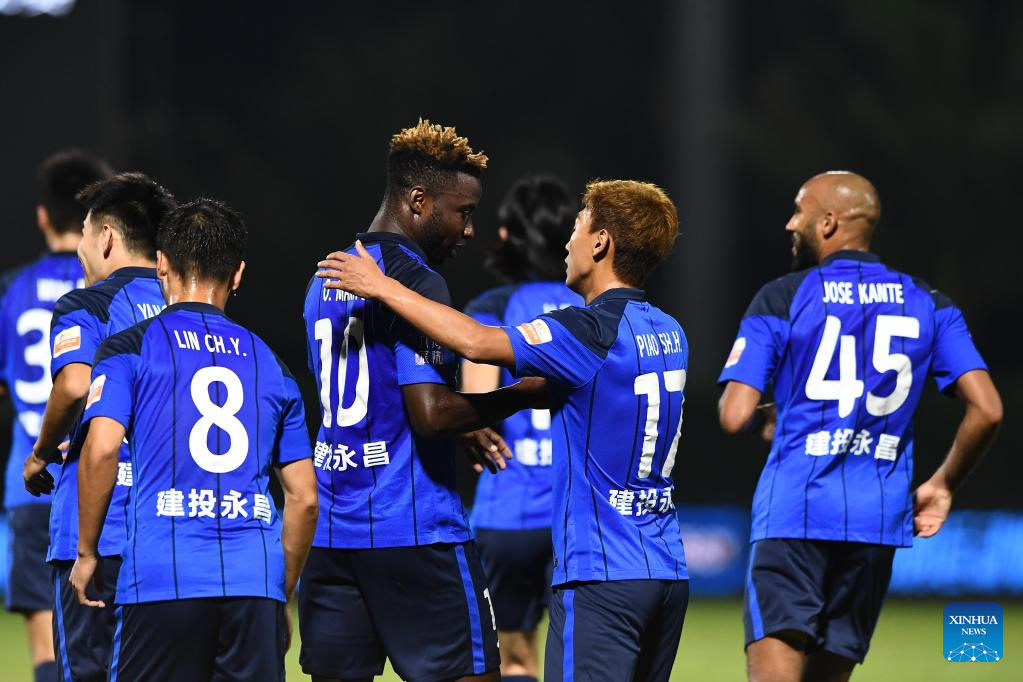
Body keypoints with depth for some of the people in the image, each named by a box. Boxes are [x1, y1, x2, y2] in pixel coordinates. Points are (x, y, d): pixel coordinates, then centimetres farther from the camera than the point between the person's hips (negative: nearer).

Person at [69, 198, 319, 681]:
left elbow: (101, 449, -9)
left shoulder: (128, 350, 6)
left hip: (162, 581, -3)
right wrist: (282, 597, 23)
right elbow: (304, 499, 14)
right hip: (256, 582, 3)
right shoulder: (269, 363, 17)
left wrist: (86, 553, 2)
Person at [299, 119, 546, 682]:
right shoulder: (416, 281, -12)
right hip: (415, 530, -8)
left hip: (332, 530, 8)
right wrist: (524, 394, -10)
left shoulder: (326, 280, 16)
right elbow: (430, 412, -20)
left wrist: (463, 430, 22)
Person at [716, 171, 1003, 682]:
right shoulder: (928, 306, 10)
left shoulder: (781, 301, -2)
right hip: (879, 521, 4)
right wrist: (943, 485, 15)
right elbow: (987, 410, 1)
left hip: (794, 511, -4)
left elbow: (734, 417, -8)